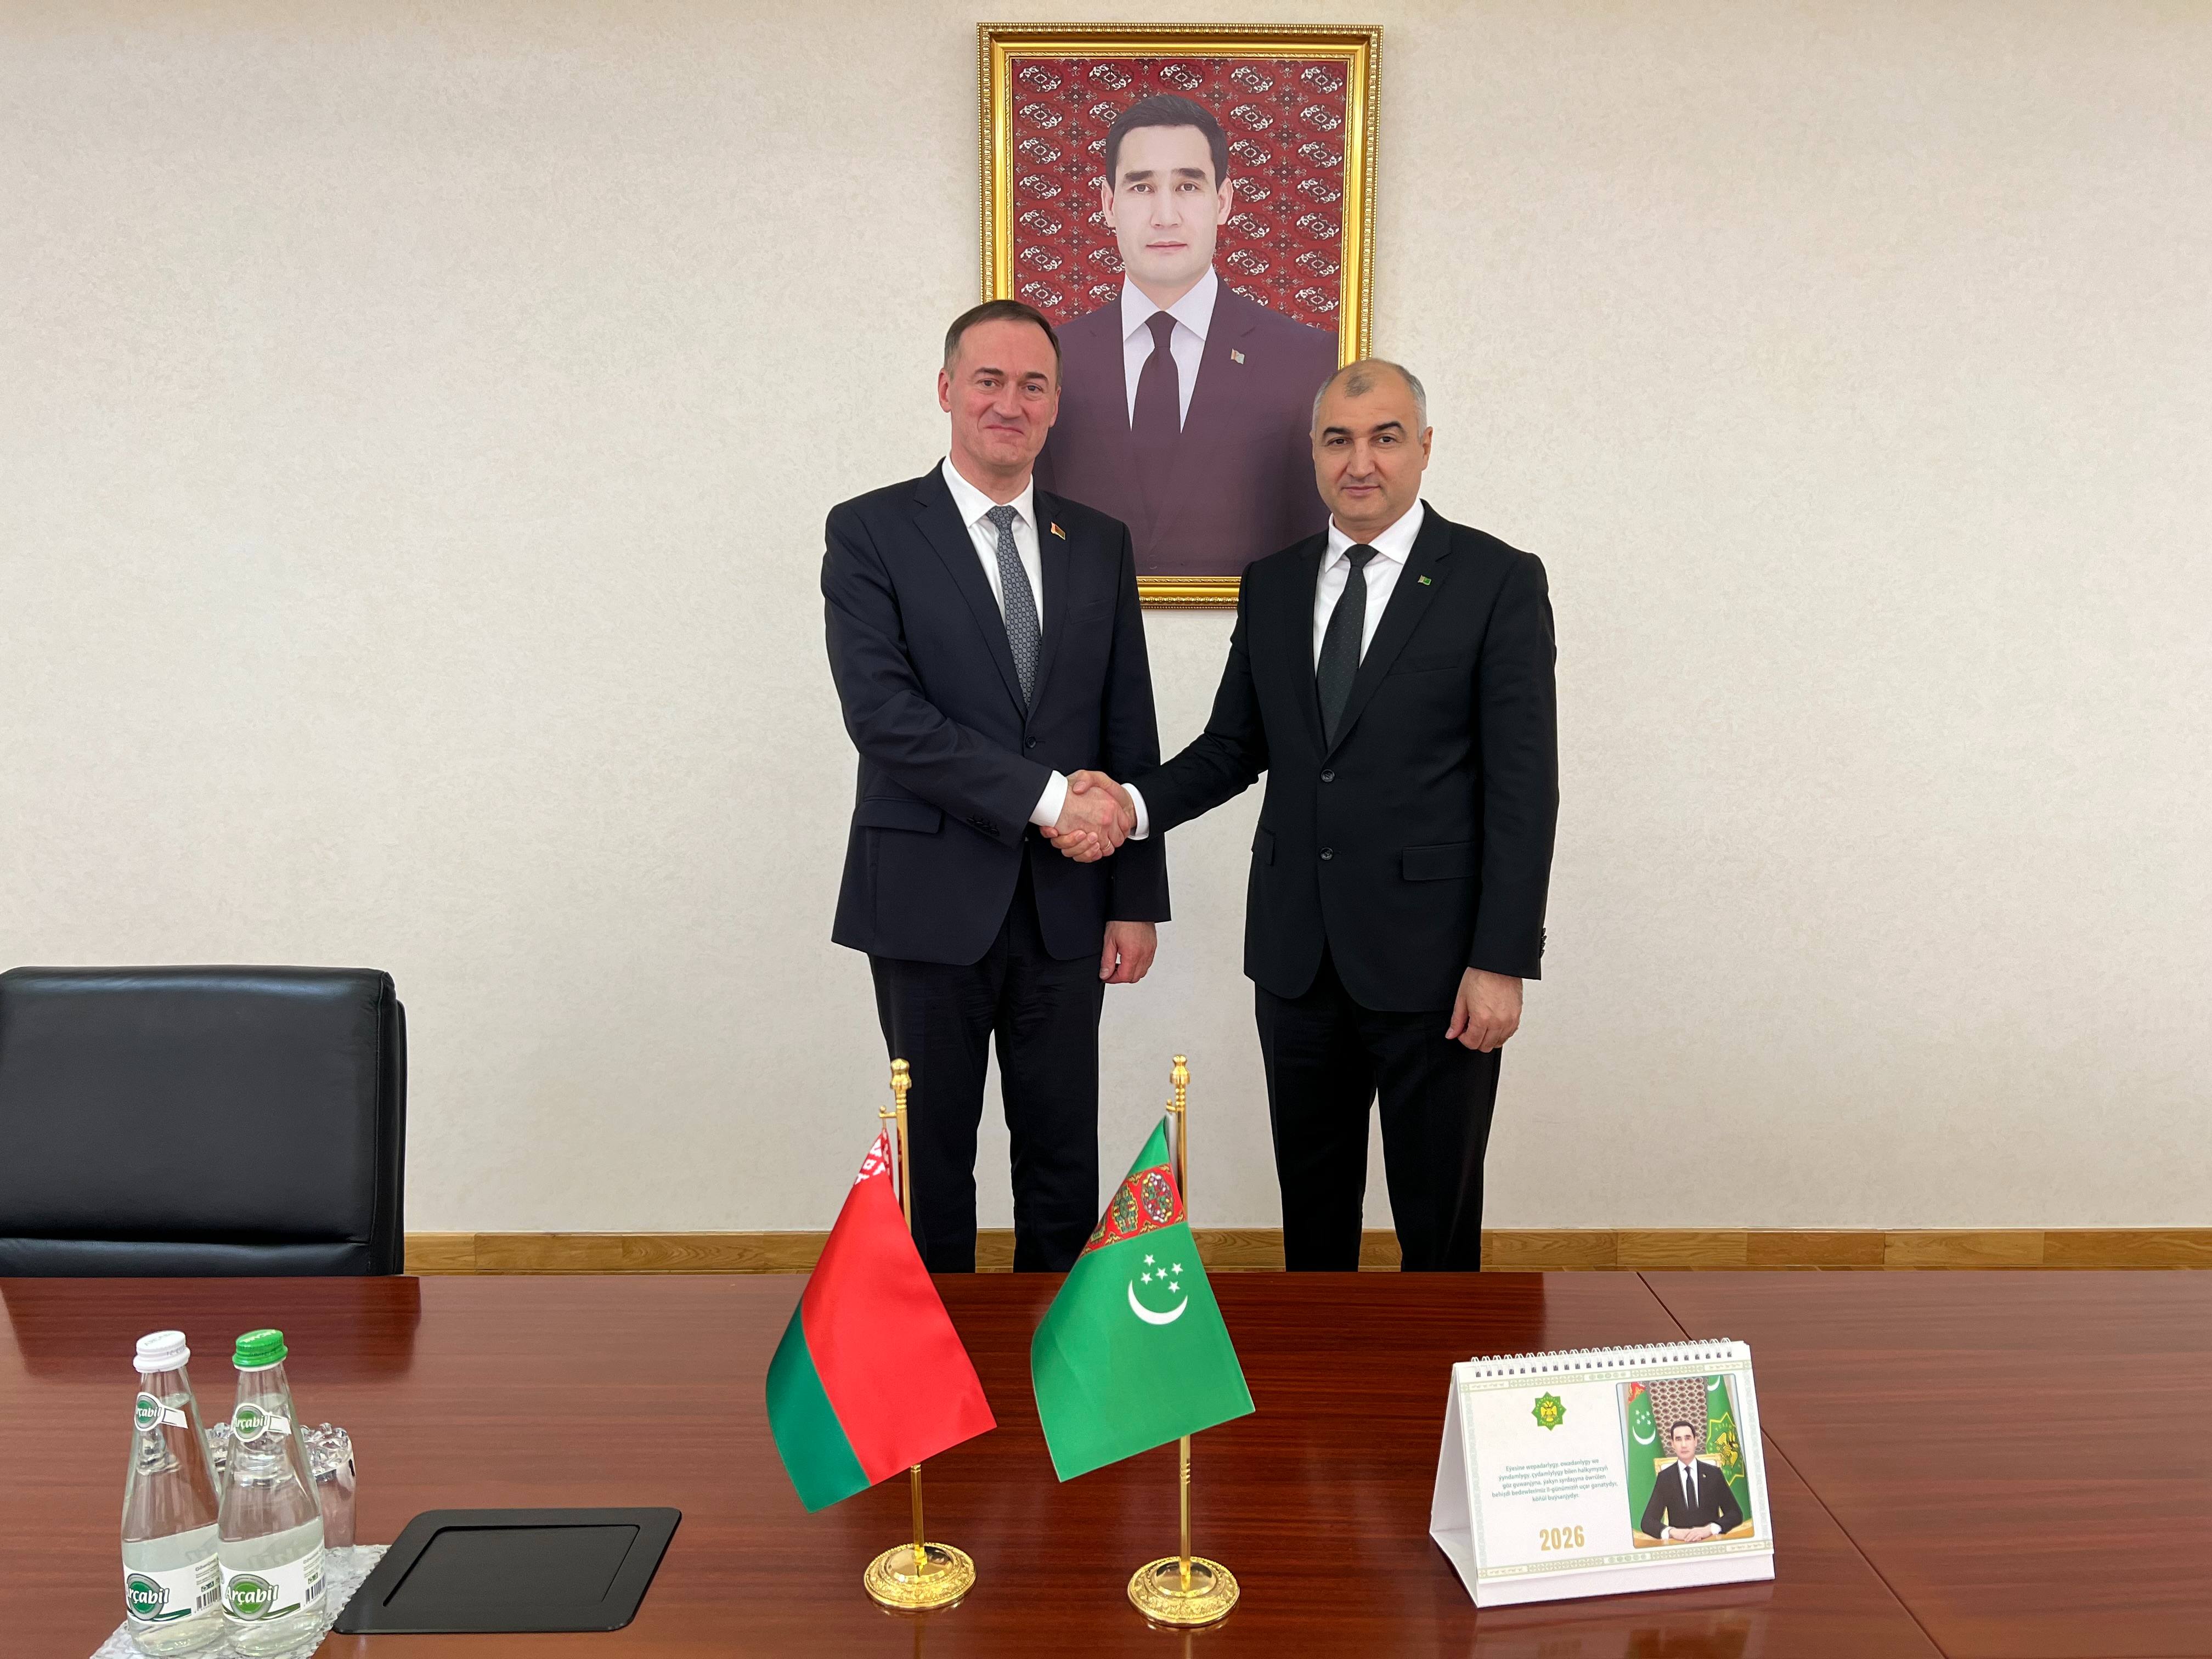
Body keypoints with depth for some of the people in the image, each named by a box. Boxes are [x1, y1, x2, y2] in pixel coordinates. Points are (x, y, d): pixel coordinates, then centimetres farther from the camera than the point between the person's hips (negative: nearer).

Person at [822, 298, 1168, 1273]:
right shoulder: (870, 532, -2)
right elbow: (882, 712, -15)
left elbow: (1130, 734, 8)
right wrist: (1043, 796, -18)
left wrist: (1137, 899, 4)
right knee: (932, 1159, 10)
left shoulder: (1099, 544, 9)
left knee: (1064, 1162, 11)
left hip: (1065, 906, 3)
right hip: (932, 900, -3)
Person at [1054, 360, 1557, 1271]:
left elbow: (1523, 784, -9)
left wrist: (1502, 961, -14)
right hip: (1296, 950, 5)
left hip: (1429, 956, -4)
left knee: (1438, 1216, 9)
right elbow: (1233, 744, 12)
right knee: (1311, 1203, 18)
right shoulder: (1271, 584, 9)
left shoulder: (1498, 581, -6)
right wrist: (1135, 804, -8)